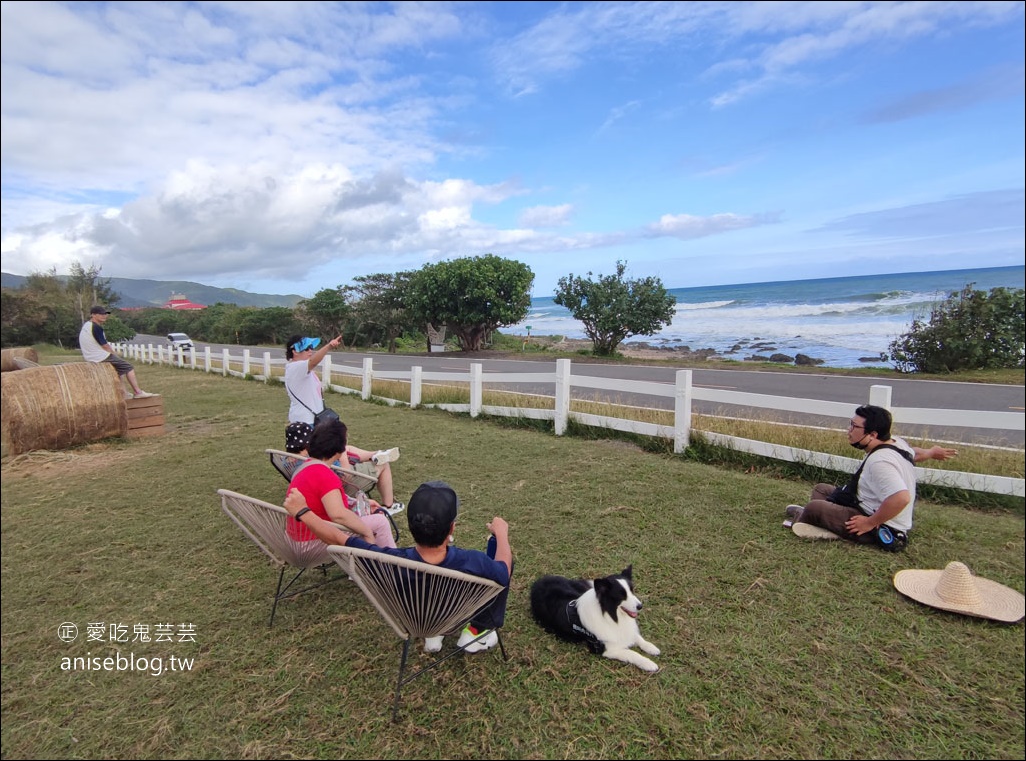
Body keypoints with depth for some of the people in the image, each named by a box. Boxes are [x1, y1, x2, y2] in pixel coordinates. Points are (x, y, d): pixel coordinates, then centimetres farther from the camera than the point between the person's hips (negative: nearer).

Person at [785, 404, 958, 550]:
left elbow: (901, 498, -41)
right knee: (820, 489, 14)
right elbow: (914, 452, 20)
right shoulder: (895, 441, -1)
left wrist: (870, 523, -30)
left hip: (882, 531, -11)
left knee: (814, 507, -15)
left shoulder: (879, 461, -32)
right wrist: (930, 452, 41)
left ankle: (800, 521, 17)